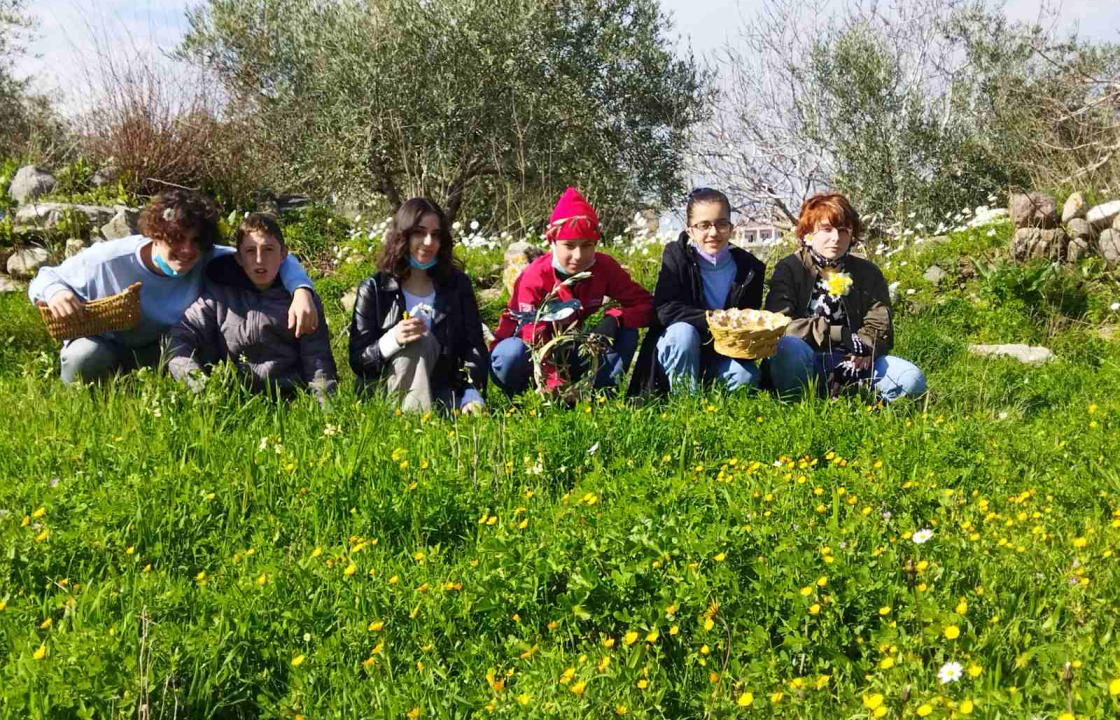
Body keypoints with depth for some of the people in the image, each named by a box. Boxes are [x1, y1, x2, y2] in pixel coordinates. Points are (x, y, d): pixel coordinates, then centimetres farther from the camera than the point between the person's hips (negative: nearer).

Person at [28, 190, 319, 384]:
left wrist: (301, 290, -38)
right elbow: (44, 279, -12)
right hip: (102, 346, -3)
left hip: (160, 352, 3)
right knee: (87, 355, -37)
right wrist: (54, 292, -37)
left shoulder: (207, 262, -19)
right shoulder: (108, 261, -25)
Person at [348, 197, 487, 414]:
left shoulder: (458, 284, 7)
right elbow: (357, 360, -2)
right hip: (387, 395, -1)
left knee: (474, 420, -31)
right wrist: (392, 340, -22)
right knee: (420, 342, -30)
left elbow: (474, 346, 0)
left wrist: (472, 394, -18)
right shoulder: (373, 290, 0)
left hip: (440, 394, 1)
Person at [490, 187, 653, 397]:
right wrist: (556, 384, -46)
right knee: (514, 353, -39)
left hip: (568, 352, 4)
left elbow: (645, 304, -11)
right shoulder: (535, 277, -25)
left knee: (626, 333, -16)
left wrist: (615, 318, -32)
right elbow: (535, 342, -32)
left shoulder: (604, 267, -11)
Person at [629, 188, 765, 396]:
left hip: (720, 357, 2)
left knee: (747, 376, -27)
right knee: (683, 331, -34)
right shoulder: (676, 255, -10)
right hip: (675, 352, -2)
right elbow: (664, 310, -22)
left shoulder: (749, 267, -4)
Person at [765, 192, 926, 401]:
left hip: (851, 361, 3)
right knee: (790, 348, -38)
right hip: (806, 364, -3)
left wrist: (859, 355, -22)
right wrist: (841, 335, -20)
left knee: (912, 379, -21)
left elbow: (880, 329, 1)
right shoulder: (790, 269, 2)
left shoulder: (867, 273, 12)